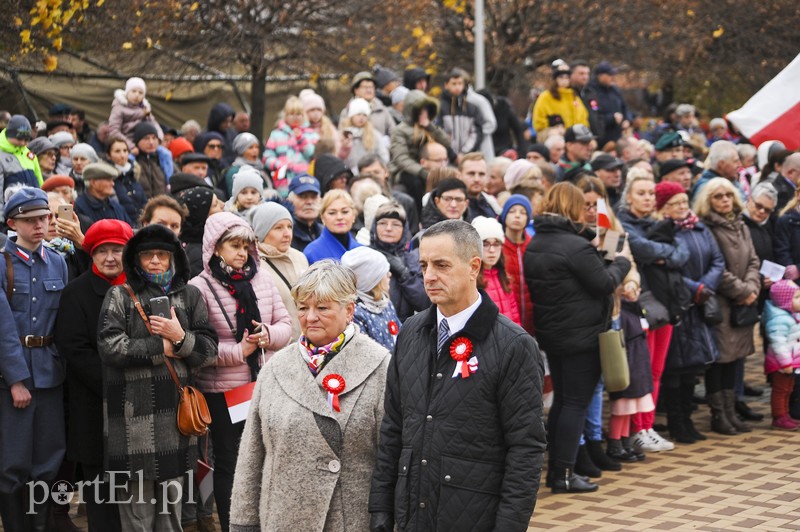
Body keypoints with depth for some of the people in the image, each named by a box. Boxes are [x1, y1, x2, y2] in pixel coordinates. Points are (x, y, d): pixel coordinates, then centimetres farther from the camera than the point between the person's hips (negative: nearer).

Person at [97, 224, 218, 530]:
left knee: (171, 504, 10)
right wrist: (163, 348, -7)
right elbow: (110, 347, -9)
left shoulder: (190, 296, 11)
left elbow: (209, 350, 7)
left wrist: (180, 338, -11)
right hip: (135, 414, -3)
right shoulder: (120, 296, 3)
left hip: (176, 411, 3)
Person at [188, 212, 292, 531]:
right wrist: (238, 351, -18)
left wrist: (269, 334, -13)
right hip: (222, 392, -4)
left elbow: (285, 325, 9)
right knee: (229, 463, 8)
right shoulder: (199, 287, -8)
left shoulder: (262, 279, 5)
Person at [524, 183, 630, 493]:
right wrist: (621, 263, 4)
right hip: (581, 335, -8)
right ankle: (564, 475, 1)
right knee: (576, 403, -2)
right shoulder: (576, 246, -20)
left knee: (561, 400, 16)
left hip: (550, 334, 8)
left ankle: (555, 469, 20)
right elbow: (605, 284, -16)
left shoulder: (534, 245, 7)